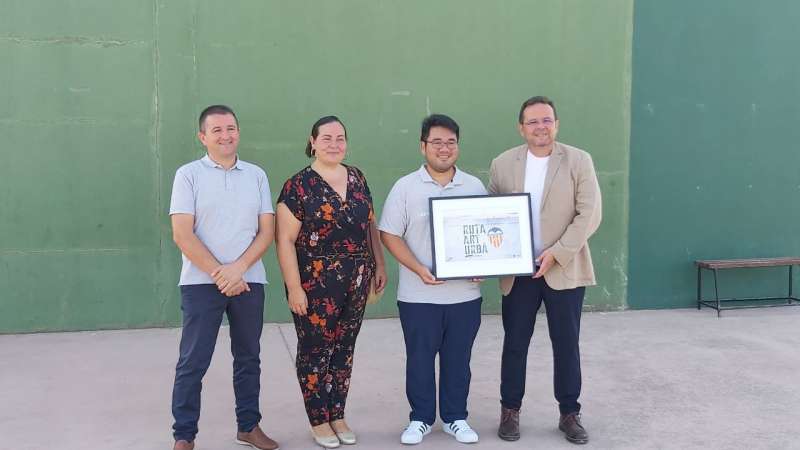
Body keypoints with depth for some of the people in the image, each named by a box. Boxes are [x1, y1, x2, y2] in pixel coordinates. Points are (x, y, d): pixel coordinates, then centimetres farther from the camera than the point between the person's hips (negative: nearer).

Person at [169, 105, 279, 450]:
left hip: (249, 281, 3)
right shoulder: (189, 175, -1)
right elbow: (182, 234, -9)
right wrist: (218, 274, -13)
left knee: (248, 358, 12)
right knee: (193, 362, 1)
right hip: (201, 283, -3)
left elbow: (267, 230, 2)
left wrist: (237, 268, -12)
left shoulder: (256, 175, 7)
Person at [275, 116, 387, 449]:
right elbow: (285, 240, -11)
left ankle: (338, 415, 26)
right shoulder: (298, 186, -8)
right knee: (315, 349, 5)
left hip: (356, 283, 5)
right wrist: (294, 287, -15)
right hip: (316, 284, -5)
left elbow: (370, 224, 17)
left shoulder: (357, 178, 9)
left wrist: (379, 265, 12)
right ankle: (318, 420, 19)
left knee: (344, 349, 13)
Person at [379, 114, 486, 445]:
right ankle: (421, 418, 24)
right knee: (419, 358, 8)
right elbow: (389, 235, -5)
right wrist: (419, 269, -16)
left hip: (465, 292, 2)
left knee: (458, 358, 11)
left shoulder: (474, 186, 5)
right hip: (419, 294, -2)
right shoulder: (405, 187, -2)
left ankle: (455, 418, 26)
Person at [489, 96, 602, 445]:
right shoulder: (502, 164, 4)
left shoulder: (579, 161, -3)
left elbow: (589, 215, -8)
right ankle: (510, 410, 23)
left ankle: (569, 413, 22)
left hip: (565, 270, -1)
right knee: (514, 344, 9)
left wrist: (556, 253, -16)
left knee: (566, 345, 7)